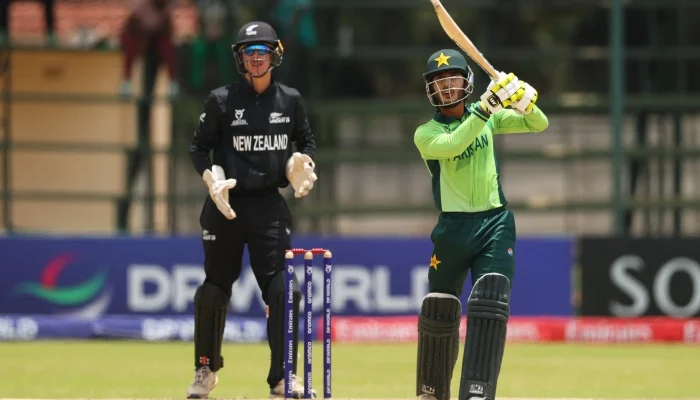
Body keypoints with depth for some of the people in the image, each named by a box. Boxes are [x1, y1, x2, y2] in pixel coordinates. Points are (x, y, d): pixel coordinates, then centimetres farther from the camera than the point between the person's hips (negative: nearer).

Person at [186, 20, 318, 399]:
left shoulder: (290, 100, 3)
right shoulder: (222, 100, -4)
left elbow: (306, 141, 16)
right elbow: (198, 148, 2)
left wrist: (301, 165, -5)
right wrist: (213, 180, -14)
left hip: (269, 204, 2)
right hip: (226, 203, -1)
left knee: (283, 289, -6)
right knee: (215, 289, 6)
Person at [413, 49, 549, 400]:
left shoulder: (486, 114, 6)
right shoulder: (426, 134, -3)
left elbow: (539, 124, 1)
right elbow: (452, 145, -25)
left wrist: (524, 102, -20)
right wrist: (484, 110, -33)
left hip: (495, 223, 1)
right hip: (453, 227, -1)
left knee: (489, 307, -15)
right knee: (439, 311, 3)